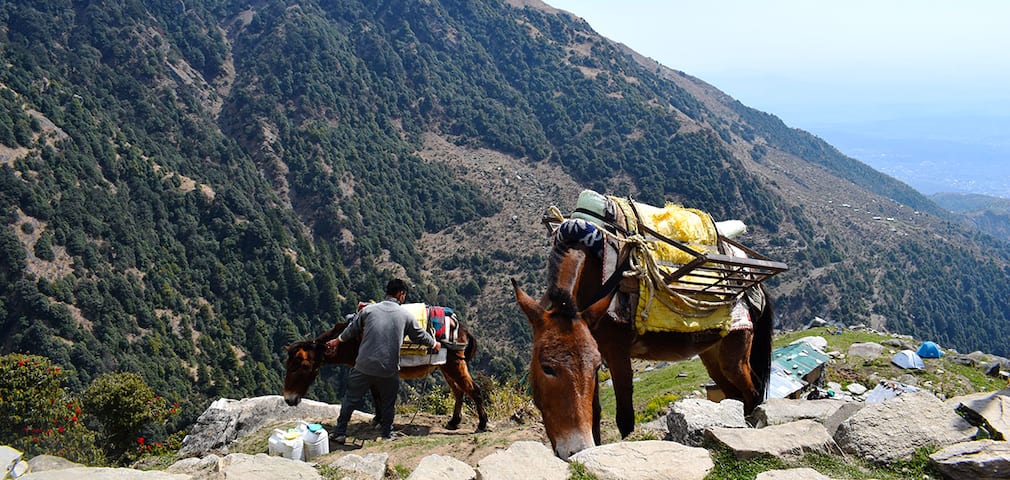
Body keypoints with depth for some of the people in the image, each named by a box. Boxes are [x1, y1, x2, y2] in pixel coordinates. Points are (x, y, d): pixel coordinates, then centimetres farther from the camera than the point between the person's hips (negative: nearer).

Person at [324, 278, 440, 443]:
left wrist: (337, 341, 31)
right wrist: (434, 344, 33)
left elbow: (352, 330, 13)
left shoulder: (368, 310, 0)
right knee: (388, 403, 20)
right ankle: (387, 434, 30)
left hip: (364, 366, 1)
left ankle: (339, 433, 22)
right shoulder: (406, 315, -1)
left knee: (351, 399, 15)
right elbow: (420, 335, 12)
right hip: (388, 370, -1)